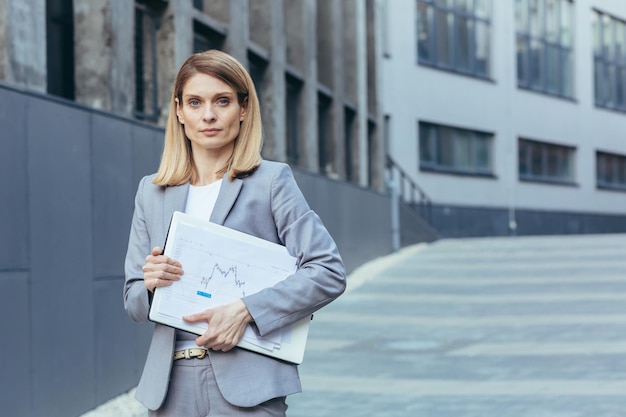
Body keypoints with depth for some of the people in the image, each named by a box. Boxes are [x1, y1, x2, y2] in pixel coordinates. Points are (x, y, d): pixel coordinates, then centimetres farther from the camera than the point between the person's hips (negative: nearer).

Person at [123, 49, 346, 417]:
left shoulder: (271, 180, 1)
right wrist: (150, 285, -7)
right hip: (170, 386, 4)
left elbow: (330, 271, -8)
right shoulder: (152, 192, 13)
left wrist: (245, 310, -16)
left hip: (245, 385, -3)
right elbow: (133, 303, 16)